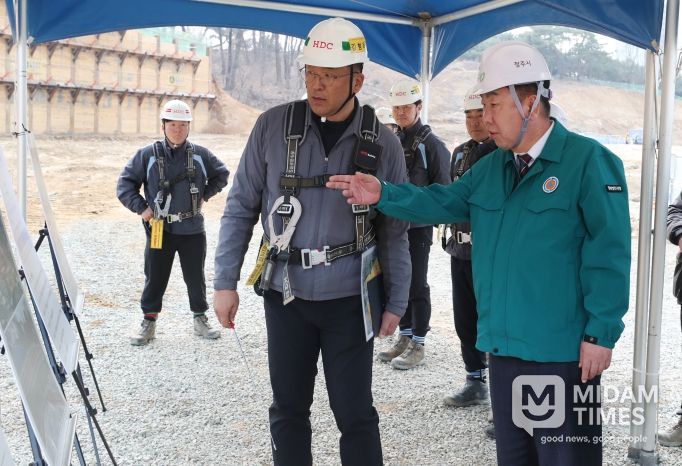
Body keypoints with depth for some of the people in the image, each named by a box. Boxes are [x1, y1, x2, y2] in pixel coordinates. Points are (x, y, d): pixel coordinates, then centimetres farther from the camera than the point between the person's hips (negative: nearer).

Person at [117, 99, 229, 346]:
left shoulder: (200, 155, 0)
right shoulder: (148, 155, -5)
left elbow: (221, 175, 16)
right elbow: (125, 183, 2)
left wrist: (204, 195, 8)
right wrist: (141, 208, -6)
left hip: (192, 230, 1)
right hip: (159, 229, -1)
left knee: (195, 277, 12)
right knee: (155, 278, 8)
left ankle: (200, 319, 27)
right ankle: (149, 321, 22)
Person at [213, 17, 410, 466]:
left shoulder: (381, 142, -4)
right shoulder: (274, 126, -4)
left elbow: (395, 230, 2)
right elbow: (242, 207, 1)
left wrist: (396, 302, 2)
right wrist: (226, 282, -2)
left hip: (349, 298, -1)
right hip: (285, 293, 1)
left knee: (354, 412, 3)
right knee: (289, 408, 12)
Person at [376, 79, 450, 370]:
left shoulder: (431, 143, -8)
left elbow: (442, 190, -8)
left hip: (418, 226, -6)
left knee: (417, 286, -1)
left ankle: (418, 346, 7)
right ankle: (405, 338, 24)